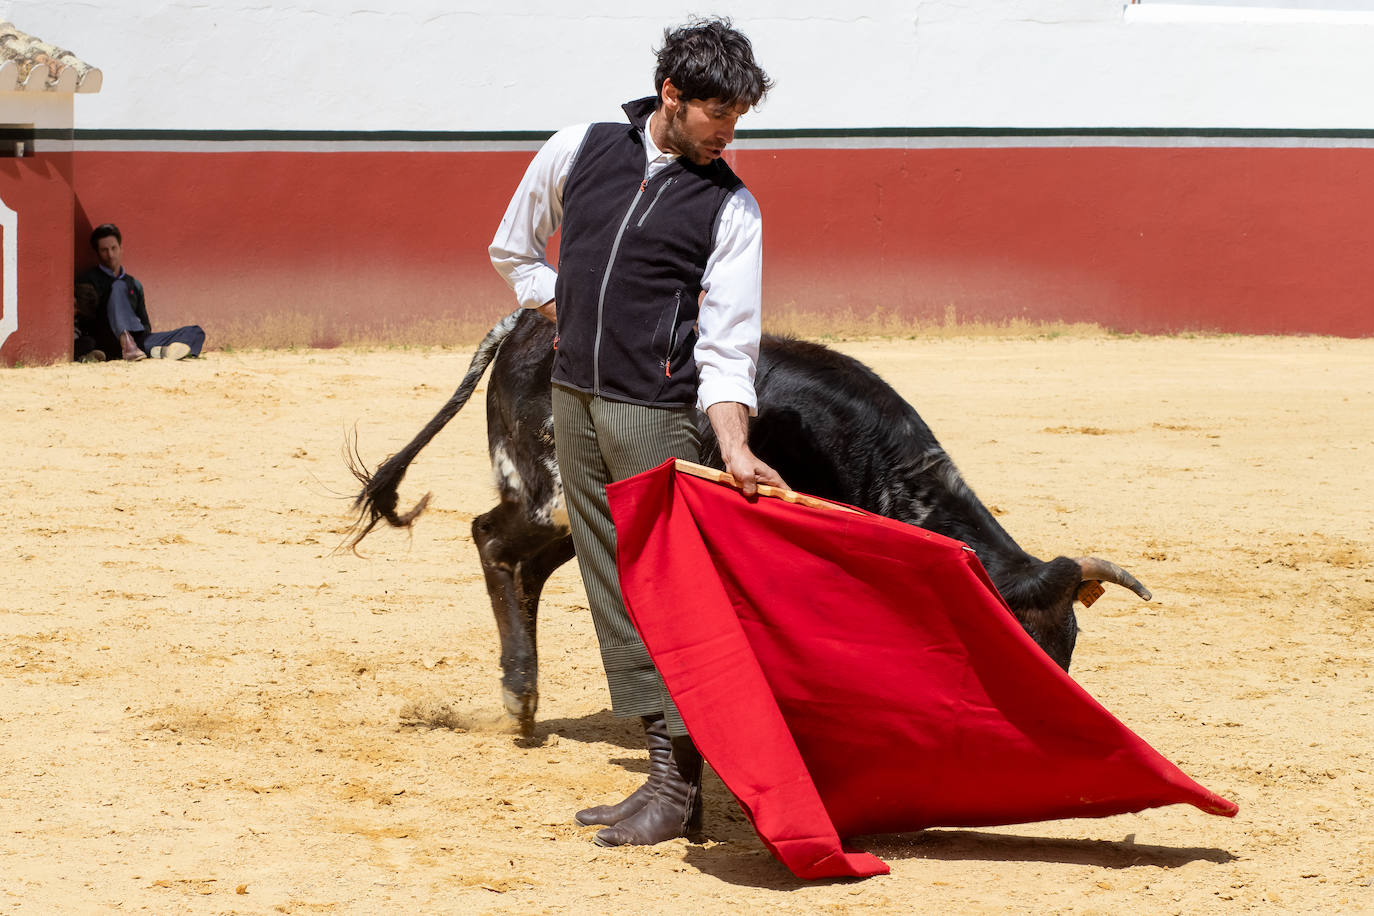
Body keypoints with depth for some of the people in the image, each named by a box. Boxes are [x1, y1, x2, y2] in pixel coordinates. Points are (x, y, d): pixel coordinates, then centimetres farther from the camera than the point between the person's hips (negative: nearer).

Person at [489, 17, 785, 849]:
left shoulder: (731, 208, -3)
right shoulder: (578, 153, 4)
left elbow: (726, 342, -9)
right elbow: (515, 250, 19)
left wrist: (735, 447, -21)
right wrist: (570, 315, 8)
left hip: (657, 413, -4)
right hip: (575, 399, 4)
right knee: (615, 592, 8)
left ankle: (679, 788, -4)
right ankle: (662, 765, 15)